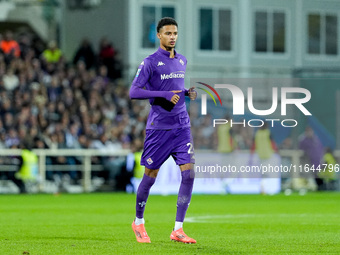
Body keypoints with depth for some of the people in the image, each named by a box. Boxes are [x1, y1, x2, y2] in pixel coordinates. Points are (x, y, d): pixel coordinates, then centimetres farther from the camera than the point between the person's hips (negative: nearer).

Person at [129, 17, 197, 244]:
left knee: (189, 173, -7)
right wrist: (165, 95, -21)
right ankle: (139, 222, 24)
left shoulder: (182, 61, 13)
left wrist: (189, 93, 6)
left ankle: (178, 229, -3)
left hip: (182, 126, 5)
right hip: (159, 127, -5)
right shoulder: (150, 62, -7)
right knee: (151, 176, 2)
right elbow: (134, 92, -14)